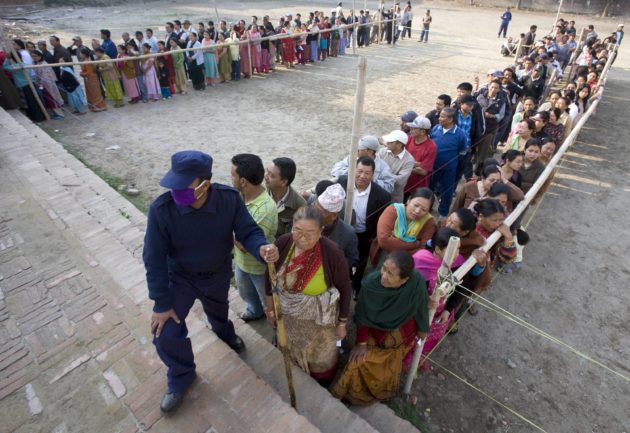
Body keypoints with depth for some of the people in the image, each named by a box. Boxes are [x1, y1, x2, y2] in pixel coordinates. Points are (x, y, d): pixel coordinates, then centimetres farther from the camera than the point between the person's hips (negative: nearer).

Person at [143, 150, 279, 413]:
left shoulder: (230, 199, -29)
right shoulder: (161, 209, -31)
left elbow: (248, 232, -21)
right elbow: (154, 258, -22)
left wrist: (262, 248, -46)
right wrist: (162, 303, -17)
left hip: (218, 274, 1)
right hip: (179, 277, -1)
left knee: (218, 313, 28)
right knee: (166, 334, -4)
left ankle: (227, 334, 67)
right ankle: (182, 377, 29)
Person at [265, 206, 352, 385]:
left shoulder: (332, 253, -30)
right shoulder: (283, 242, -22)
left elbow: (345, 289, -15)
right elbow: (270, 276, -4)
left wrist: (342, 323, -5)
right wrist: (270, 308, 6)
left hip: (319, 319, -3)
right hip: (287, 314, 3)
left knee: (320, 357, 24)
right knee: (291, 351, 30)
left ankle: (322, 384, 58)